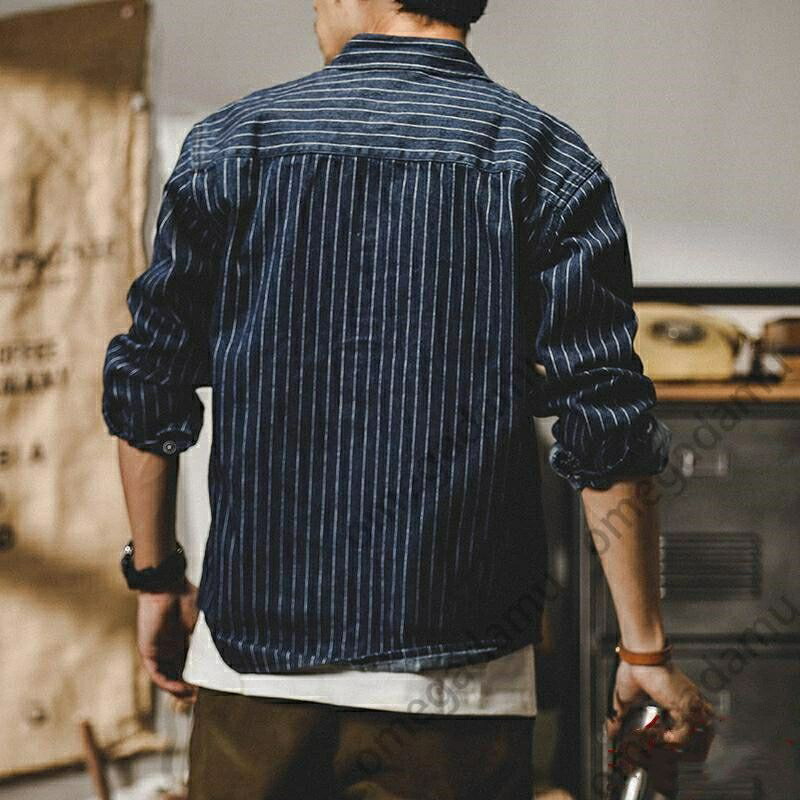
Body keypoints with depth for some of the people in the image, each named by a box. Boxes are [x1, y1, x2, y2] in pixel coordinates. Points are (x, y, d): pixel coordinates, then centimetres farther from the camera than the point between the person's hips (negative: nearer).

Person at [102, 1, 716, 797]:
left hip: (251, 649, 2)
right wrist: (645, 651, 0)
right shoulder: (547, 162, -2)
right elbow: (605, 431, -7)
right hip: (454, 672, -1)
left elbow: (148, 394, 6)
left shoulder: (228, 142, 3)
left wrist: (157, 579, 18)